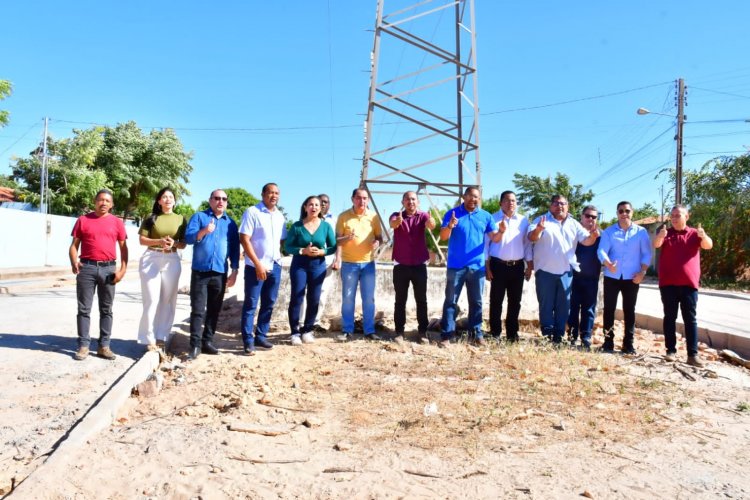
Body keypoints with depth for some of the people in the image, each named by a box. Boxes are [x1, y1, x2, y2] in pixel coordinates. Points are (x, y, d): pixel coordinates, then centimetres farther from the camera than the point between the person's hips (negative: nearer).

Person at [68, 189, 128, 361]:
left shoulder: (117, 222, 8)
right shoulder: (83, 220, 7)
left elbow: (123, 248, 8)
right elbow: (74, 245, 6)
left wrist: (122, 269, -3)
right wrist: (74, 262, -12)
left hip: (108, 269, 1)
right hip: (87, 268, -1)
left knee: (106, 309, 6)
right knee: (84, 309, 1)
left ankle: (104, 345, 12)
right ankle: (83, 345, 7)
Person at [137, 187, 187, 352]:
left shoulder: (181, 219, 9)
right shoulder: (151, 218, 5)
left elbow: (184, 244, 7)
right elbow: (142, 239, 1)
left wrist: (174, 243, -14)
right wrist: (159, 241, -14)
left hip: (172, 261, 2)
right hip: (151, 259, -2)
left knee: (168, 300, 5)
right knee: (152, 299, -6)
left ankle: (161, 336, 15)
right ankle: (149, 338, 1)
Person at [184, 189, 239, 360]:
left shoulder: (231, 223, 12)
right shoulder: (199, 216, 5)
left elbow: (235, 249, 13)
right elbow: (188, 238, -7)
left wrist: (234, 272, 6)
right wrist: (203, 231, -25)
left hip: (220, 273, 3)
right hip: (200, 271, -3)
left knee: (214, 310, 7)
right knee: (197, 309, -3)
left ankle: (207, 341, 16)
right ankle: (195, 345, -1)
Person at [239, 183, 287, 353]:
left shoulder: (280, 216, 11)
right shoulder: (252, 212, -7)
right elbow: (244, 239, -12)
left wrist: (279, 257, 4)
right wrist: (258, 264, -15)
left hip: (275, 266, 6)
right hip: (256, 266, -6)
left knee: (269, 303, 11)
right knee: (251, 304, 0)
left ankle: (261, 336, 22)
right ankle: (248, 341, 6)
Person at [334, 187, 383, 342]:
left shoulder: (374, 217, 4)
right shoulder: (343, 216, -2)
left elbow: (379, 237, 9)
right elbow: (337, 239, -2)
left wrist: (377, 242, -13)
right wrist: (342, 248, -20)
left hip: (368, 263, 2)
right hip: (349, 263, -2)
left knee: (369, 298, 5)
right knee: (347, 298, 3)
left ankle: (369, 331, 12)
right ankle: (347, 331, 11)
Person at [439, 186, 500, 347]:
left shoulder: (486, 216, 7)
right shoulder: (452, 213, -2)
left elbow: (495, 238, 3)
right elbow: (443, 237, -9)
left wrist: (501, 231, -18)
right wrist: (450, 226, -29)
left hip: (477, 266, 3)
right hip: (455, 266, -2)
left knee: (476, 301, 10)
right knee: (451, 301, 1)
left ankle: (477, 333, 19)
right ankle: (446, 335, 5)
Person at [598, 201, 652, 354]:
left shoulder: (641, 232, 5)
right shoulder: (609, 231, 3)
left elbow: (646, 254, 3)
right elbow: (602, 250, -10)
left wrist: (642, 272, -10)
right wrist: (608, 264, -30)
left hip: (632, 278, 0)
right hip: (612, 276, 0)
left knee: (629, 310, 5)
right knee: (609, 309, 2)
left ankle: (628, 343, 12)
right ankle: (608, 342, 10)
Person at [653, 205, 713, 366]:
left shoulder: (694, 234, 6)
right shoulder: (666, 233, 6)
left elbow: (708, 246, -12)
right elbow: (656, 244, -15)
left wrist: (704, 236, -36)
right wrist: (660, 235, -40)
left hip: (689, 283, 0)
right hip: (668, 283, 0)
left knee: (690, 318, 1)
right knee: (670, 317, 4)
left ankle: (693, 354, 2)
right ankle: (671, 350, 10)